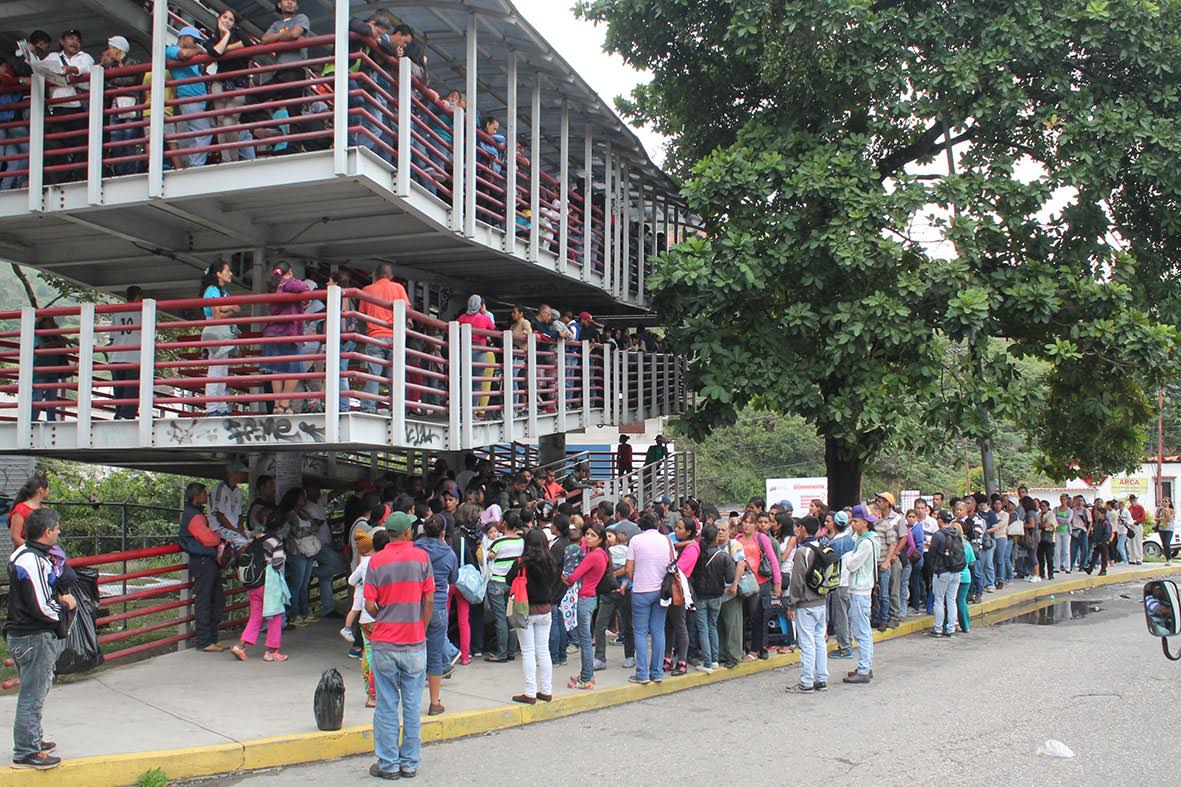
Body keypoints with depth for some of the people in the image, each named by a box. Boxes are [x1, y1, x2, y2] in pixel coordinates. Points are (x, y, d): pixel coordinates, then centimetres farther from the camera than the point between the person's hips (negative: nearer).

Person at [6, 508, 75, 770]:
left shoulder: (26, 554, 10)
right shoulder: (32, 561, -23)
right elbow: (41, 608, -24)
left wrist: (60, 597, 3)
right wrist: (65, 606, -7)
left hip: (26, 634, 11)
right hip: (35, 638, -11)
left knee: (36, 691, 22)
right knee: (32, 696, -1)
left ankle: (34, 740, 35)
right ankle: (25, 753, 7)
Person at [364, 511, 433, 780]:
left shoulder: (376, 560, -4)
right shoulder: (421, 557, -4)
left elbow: (370, 606, -5)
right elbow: (429, 601, -5)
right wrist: (421, 628, 9)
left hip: (384, 644, 0)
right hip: (415, 642, 0)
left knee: (387, 705, 7)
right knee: (412, 705, 9)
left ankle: (388, 764, 13)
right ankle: (410, 763, 16)